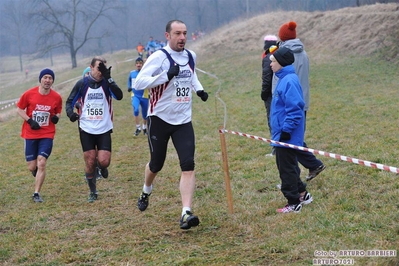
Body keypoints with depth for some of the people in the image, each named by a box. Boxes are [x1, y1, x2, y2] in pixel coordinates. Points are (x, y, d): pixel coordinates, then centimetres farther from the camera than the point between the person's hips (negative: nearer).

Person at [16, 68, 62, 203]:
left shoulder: (56, 97, -4)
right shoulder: (29, 94, -8)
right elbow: (19, 109, 2)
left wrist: (56, 117, -10)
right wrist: (30, 121, -12)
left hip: (47, 135, 0)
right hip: (30, 135, 0)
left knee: (41, 163, -13)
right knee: (32, 167, 3)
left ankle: (36, 194, -2)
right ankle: (37, 172, 42)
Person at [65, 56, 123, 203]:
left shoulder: (107, 83, -3)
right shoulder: (82, 84, -1)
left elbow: (119, 96, -21)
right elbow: (70, 101, 7)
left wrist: (108, 78, -29)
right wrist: (70, 112, -15)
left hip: (104, 130, 0)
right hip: (86, 130, 1)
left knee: (104, 161, -12)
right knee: (90, 162, 1)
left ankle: (101, 166, 27)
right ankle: (93, 192, 19)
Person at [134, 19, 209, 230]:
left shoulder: (191, 56, 6)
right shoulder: (159, 57, -14)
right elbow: (139, 82, -24)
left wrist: (198, 88, 9)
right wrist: (167, 75, -33)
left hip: (183, 120, 4)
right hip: (160, 118, -4)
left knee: (188, 165, -13)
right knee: (156, 164, 12)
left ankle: (186, 214, -16)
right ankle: (146, 192, 45)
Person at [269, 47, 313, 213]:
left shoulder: (289, 81, -20)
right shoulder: (284, 79, 11)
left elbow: (295, 109, -25)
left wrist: (286, 130, -22)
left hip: (287, 136, -10)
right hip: (283, 135, 10)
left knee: (287, 169, 0)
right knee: (286, 167, 19)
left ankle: (294, 203, 10)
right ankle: (302, 194, 30)